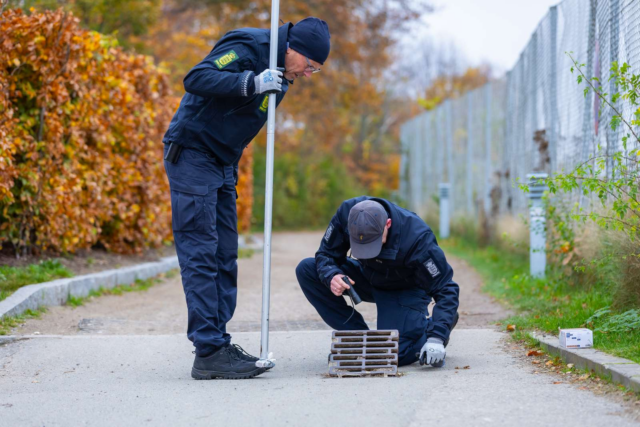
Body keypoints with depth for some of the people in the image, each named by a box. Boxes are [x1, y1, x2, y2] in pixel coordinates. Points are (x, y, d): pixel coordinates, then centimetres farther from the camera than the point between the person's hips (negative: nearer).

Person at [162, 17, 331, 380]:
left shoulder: (281, 76, 12)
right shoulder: (248, 48, -17)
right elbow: (196, 79, -28)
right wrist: (252, 83, -34)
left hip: (223, 165, 10)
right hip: (191, 155, -9)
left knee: (225, 256, 8)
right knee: (200, 254, -10)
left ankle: (218, 341, 14)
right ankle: (208, 353, -10)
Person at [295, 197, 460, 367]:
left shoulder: (417, 238, -36)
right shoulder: (346, 213, -27)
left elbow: (445, 289, -29)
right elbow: (326, 254, -11)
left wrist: (436, 337, -40)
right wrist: (331, 276, -36)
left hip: (406, 289, -5)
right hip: (368, 277, 5)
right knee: (306, 270, -15)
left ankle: (429, 326, 9)